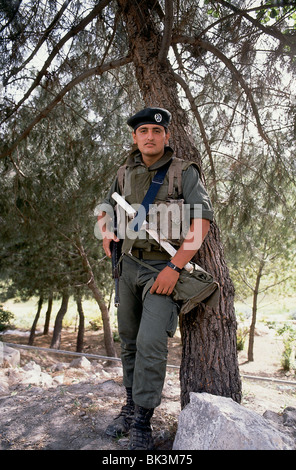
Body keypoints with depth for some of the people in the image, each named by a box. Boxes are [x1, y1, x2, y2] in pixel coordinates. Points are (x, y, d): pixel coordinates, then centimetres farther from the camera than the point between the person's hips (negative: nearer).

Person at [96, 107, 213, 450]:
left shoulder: (184, 171, -8)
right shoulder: (125, 174, 6)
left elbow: (202, 219, -17)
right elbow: (106, 207, 20)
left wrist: (174, 268, -23)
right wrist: (106, 231, -4)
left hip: (165, 268, -5)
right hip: (130, 265, 6)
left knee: (151, 342, -15)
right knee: (129, 340, 13)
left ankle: (142, 425, 4)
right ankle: (132, 405, 32)